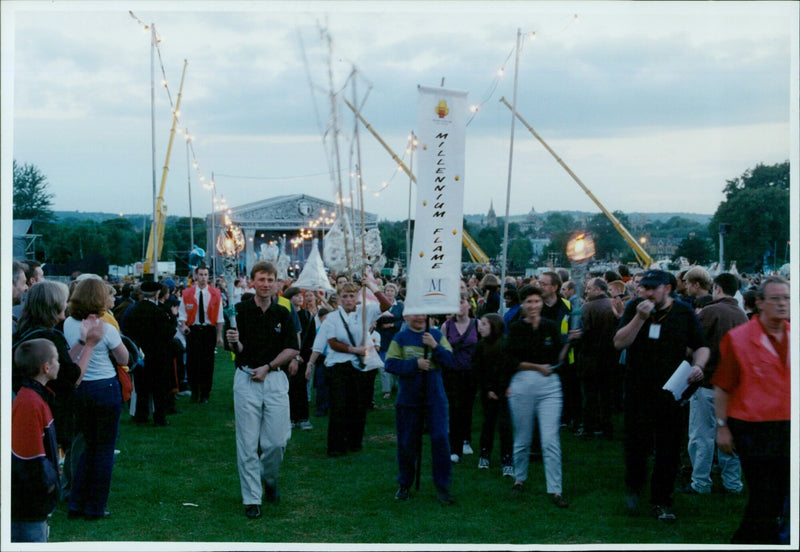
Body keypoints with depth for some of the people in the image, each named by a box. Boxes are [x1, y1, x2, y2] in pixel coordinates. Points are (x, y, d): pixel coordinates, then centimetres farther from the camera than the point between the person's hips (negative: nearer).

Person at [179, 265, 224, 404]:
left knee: (208, 363, 3)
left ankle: (205, 394, 13)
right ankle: (194, 391, 17)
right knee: (192, 361, -1)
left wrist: (219, 335, 0)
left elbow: (219, 316, 4)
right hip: (192, 330, 0)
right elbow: (183, 314, 4)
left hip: (209, 331, 0)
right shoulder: (187, 293, 1)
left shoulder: (215, 294, 1)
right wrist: (183, 325, -15)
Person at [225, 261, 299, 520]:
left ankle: (269, 479, 28)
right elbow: (238, 349, -2)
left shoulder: (283, 313, 8)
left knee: (277, 440, -1)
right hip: (246, 379, -1)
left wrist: (267, 367, -6)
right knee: (248, 443, 0)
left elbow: (293, 349, 5)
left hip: (275, 379, 2)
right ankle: (251, 498, 8)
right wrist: (234, 341, -25)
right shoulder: (240, 310, 1)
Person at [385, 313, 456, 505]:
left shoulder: (436, 335, 4)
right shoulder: (400, 338, 2)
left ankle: (442, 486, 1)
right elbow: (390, 364, -7)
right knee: (407, 442, 8)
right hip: (408, 398, 0)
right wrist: (415, 363, -17)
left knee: (440, 439, -8)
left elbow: (450, 360, -3)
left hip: (435, 397, 0)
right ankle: (404, 485, 24)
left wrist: (435, 346, -18)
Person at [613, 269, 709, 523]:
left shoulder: (684, 312, 0)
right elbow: (619, 343, -8)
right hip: (638, 390, 0)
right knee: (636, 444, 1)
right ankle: (633, 487, 28)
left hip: (672, 391, 0)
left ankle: (662, 502, 17)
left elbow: (701, 346, 7)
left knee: (669, 450, 4)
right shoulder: (635, 307, 1)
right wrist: (640, 317, -19)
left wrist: (698, 365, -14)